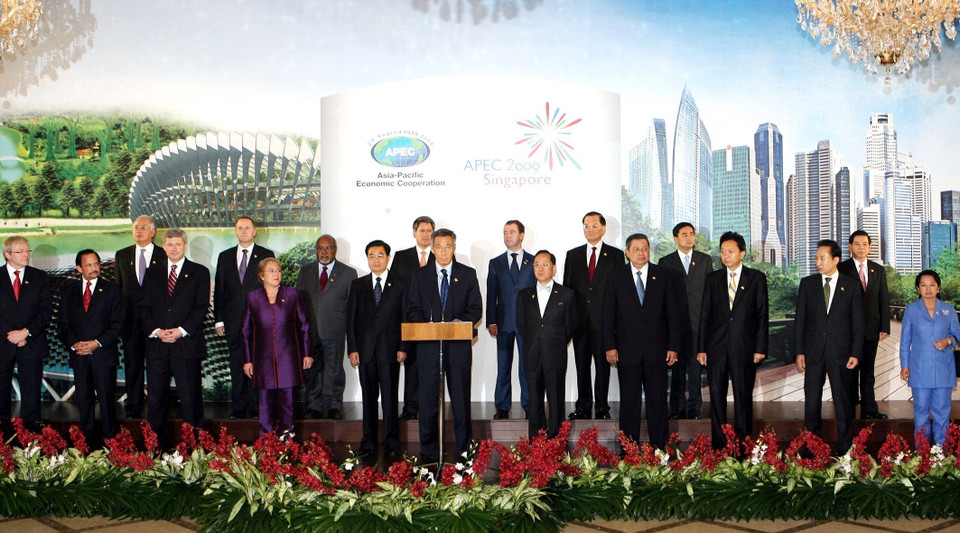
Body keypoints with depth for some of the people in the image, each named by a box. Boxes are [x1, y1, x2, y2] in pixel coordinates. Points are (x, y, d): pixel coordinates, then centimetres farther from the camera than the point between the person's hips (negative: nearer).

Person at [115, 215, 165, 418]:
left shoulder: (164, 255, 3)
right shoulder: (122, 255, 13)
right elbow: (117, 287, 13)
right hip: (130, 318, 3)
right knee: (132, 365, 5)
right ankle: (134, 407, 13)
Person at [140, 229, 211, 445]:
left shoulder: (199, 272, 6)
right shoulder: (153, 274, 15)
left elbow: (201, 307, -2)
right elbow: (144, 307, 10)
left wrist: (181, 330, -13)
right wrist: (156, 330, -6)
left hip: (187, 344, -3)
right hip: (157, 345, 3)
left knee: (190, 397, -2)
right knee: (155, 397, 4)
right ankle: (156, 443, 13)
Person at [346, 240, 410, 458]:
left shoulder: (400, 285, 6)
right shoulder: (358, 285, 12)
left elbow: (405, 318, 3)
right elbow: (351, 319, 9)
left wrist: (403, 348, -5)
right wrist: (352, 348, 0)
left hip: (389, 349, -2)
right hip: (365, 350, 2)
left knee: (390, 398, -1)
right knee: (368, 398, 6)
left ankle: (391, 444, 6)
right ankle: (368, 443, 13)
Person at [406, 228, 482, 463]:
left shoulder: (468, 274, 9)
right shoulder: (421, 276, 11)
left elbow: (476, 308, 5)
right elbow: (413, 309, 8)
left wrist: (461, 321, -15)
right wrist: (425, 326, -12)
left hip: (458, 345, -1)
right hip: (428, 345, 1)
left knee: (461, 398, 2)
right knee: (428, 399, 1)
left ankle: (464, 451, 11)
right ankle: (428, 454, 10)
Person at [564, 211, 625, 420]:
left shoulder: (615, 255, 5)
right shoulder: (572, 255, 13)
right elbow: (567, 286, 11)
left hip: (604, 318, -2)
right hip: (580, 318, 2)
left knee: (603, 364, 1)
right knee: (581, 364, 6)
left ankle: (602, 407, 8)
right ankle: (583, 407, 13)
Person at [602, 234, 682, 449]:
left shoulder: (664, 276, 5)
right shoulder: (616, 277, 5)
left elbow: (673, 312, 5)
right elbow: (608, 314, 4)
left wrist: (673, 346, 0)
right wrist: (609, 346, -4)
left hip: (656, 349, 0)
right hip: (627, 349, 0)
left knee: (657, 399, 5)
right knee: (629, 400, 3)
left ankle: (659, 446, 13)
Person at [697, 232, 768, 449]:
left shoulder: (756, 278, 5)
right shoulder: (713, 278, 10)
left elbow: (762, 315, 3)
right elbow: (705, 315, 9)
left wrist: (760, 348, -4)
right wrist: (701, 348, 3)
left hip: (744, 347, -2)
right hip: (717, 347, 2)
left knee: (743, 397, 2)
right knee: (716, 396, 4)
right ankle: (718, 446, 11)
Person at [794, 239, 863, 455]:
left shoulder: (852, 286, 4)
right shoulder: (807, 283, 7)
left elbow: (858, 322, 4)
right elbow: (800, 319, 7)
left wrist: (855, 353, -4)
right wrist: (799, 352, 0)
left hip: (839, 352, -1)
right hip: (813, 352, 2)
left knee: (842, 401, 3)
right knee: (811, 401, 4)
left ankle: (844, 450, 12)